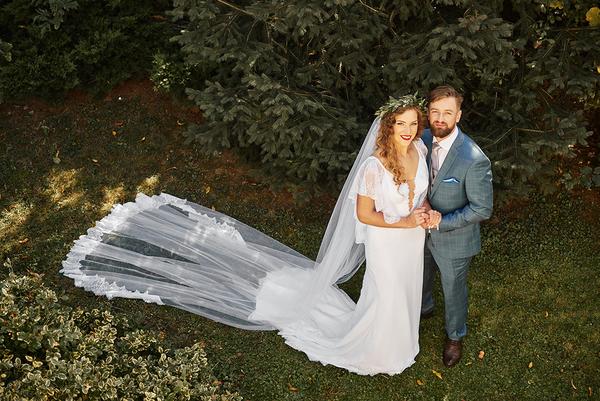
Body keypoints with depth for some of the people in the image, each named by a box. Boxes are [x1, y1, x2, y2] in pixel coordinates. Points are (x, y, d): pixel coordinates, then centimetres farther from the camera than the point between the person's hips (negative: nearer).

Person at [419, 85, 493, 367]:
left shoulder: (474, 160, -34)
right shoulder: (424, 139, -14)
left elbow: (482, 209, -25)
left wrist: (441, 222, -28)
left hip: (454, 241, -5)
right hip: (423, 231, 6)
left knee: (453, 290, 19)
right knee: (420, 277, 31)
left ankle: (455, 336, 48)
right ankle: (424, 308, 64)